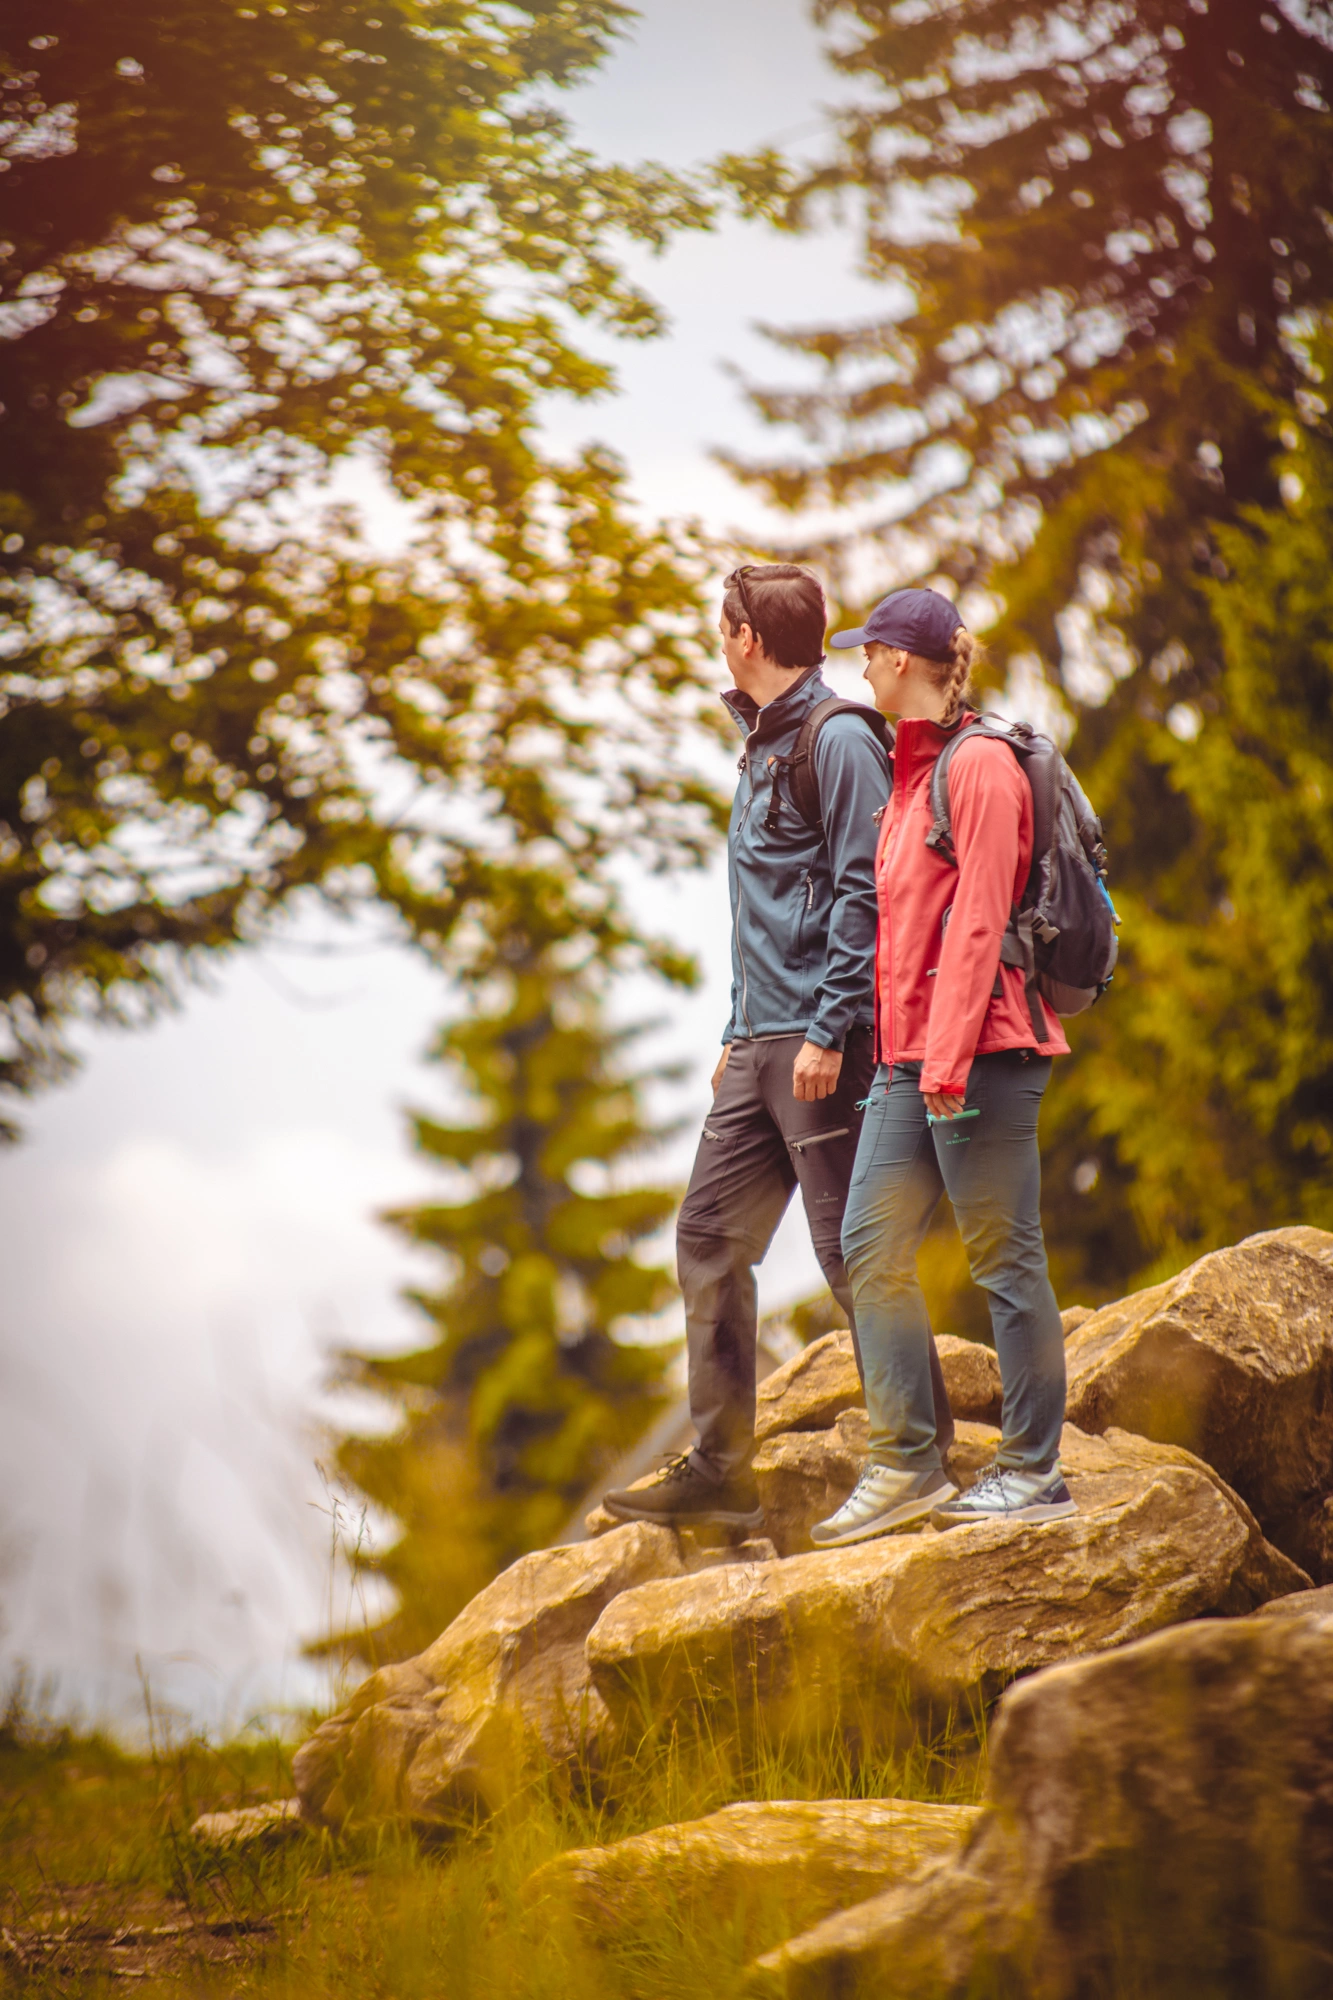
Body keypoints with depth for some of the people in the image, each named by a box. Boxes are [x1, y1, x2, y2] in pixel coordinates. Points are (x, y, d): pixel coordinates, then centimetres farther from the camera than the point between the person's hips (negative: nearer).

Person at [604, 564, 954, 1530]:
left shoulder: (840, 738, -10)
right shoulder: (765, 743, 19)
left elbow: (862, 895, -16)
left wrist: (826, 1033, -20)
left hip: (824, 1044, -10)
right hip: (761, 1047, 10)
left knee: (853, 1251, -6)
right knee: (709, 1237, 8)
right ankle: (721, 1469, 12)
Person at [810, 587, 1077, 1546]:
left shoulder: (980, 764, -10)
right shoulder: (914, 767, 18)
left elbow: (978, 922, -16)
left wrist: (948, 1060, -20)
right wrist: (906, 1051, 16)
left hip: (982, 1048, -9)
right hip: (910, 1052, 9)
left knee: (1005, 1255, -3)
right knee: (872, 1244, 4)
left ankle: (1035, 1470, 3)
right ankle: (906, 1464, 8)